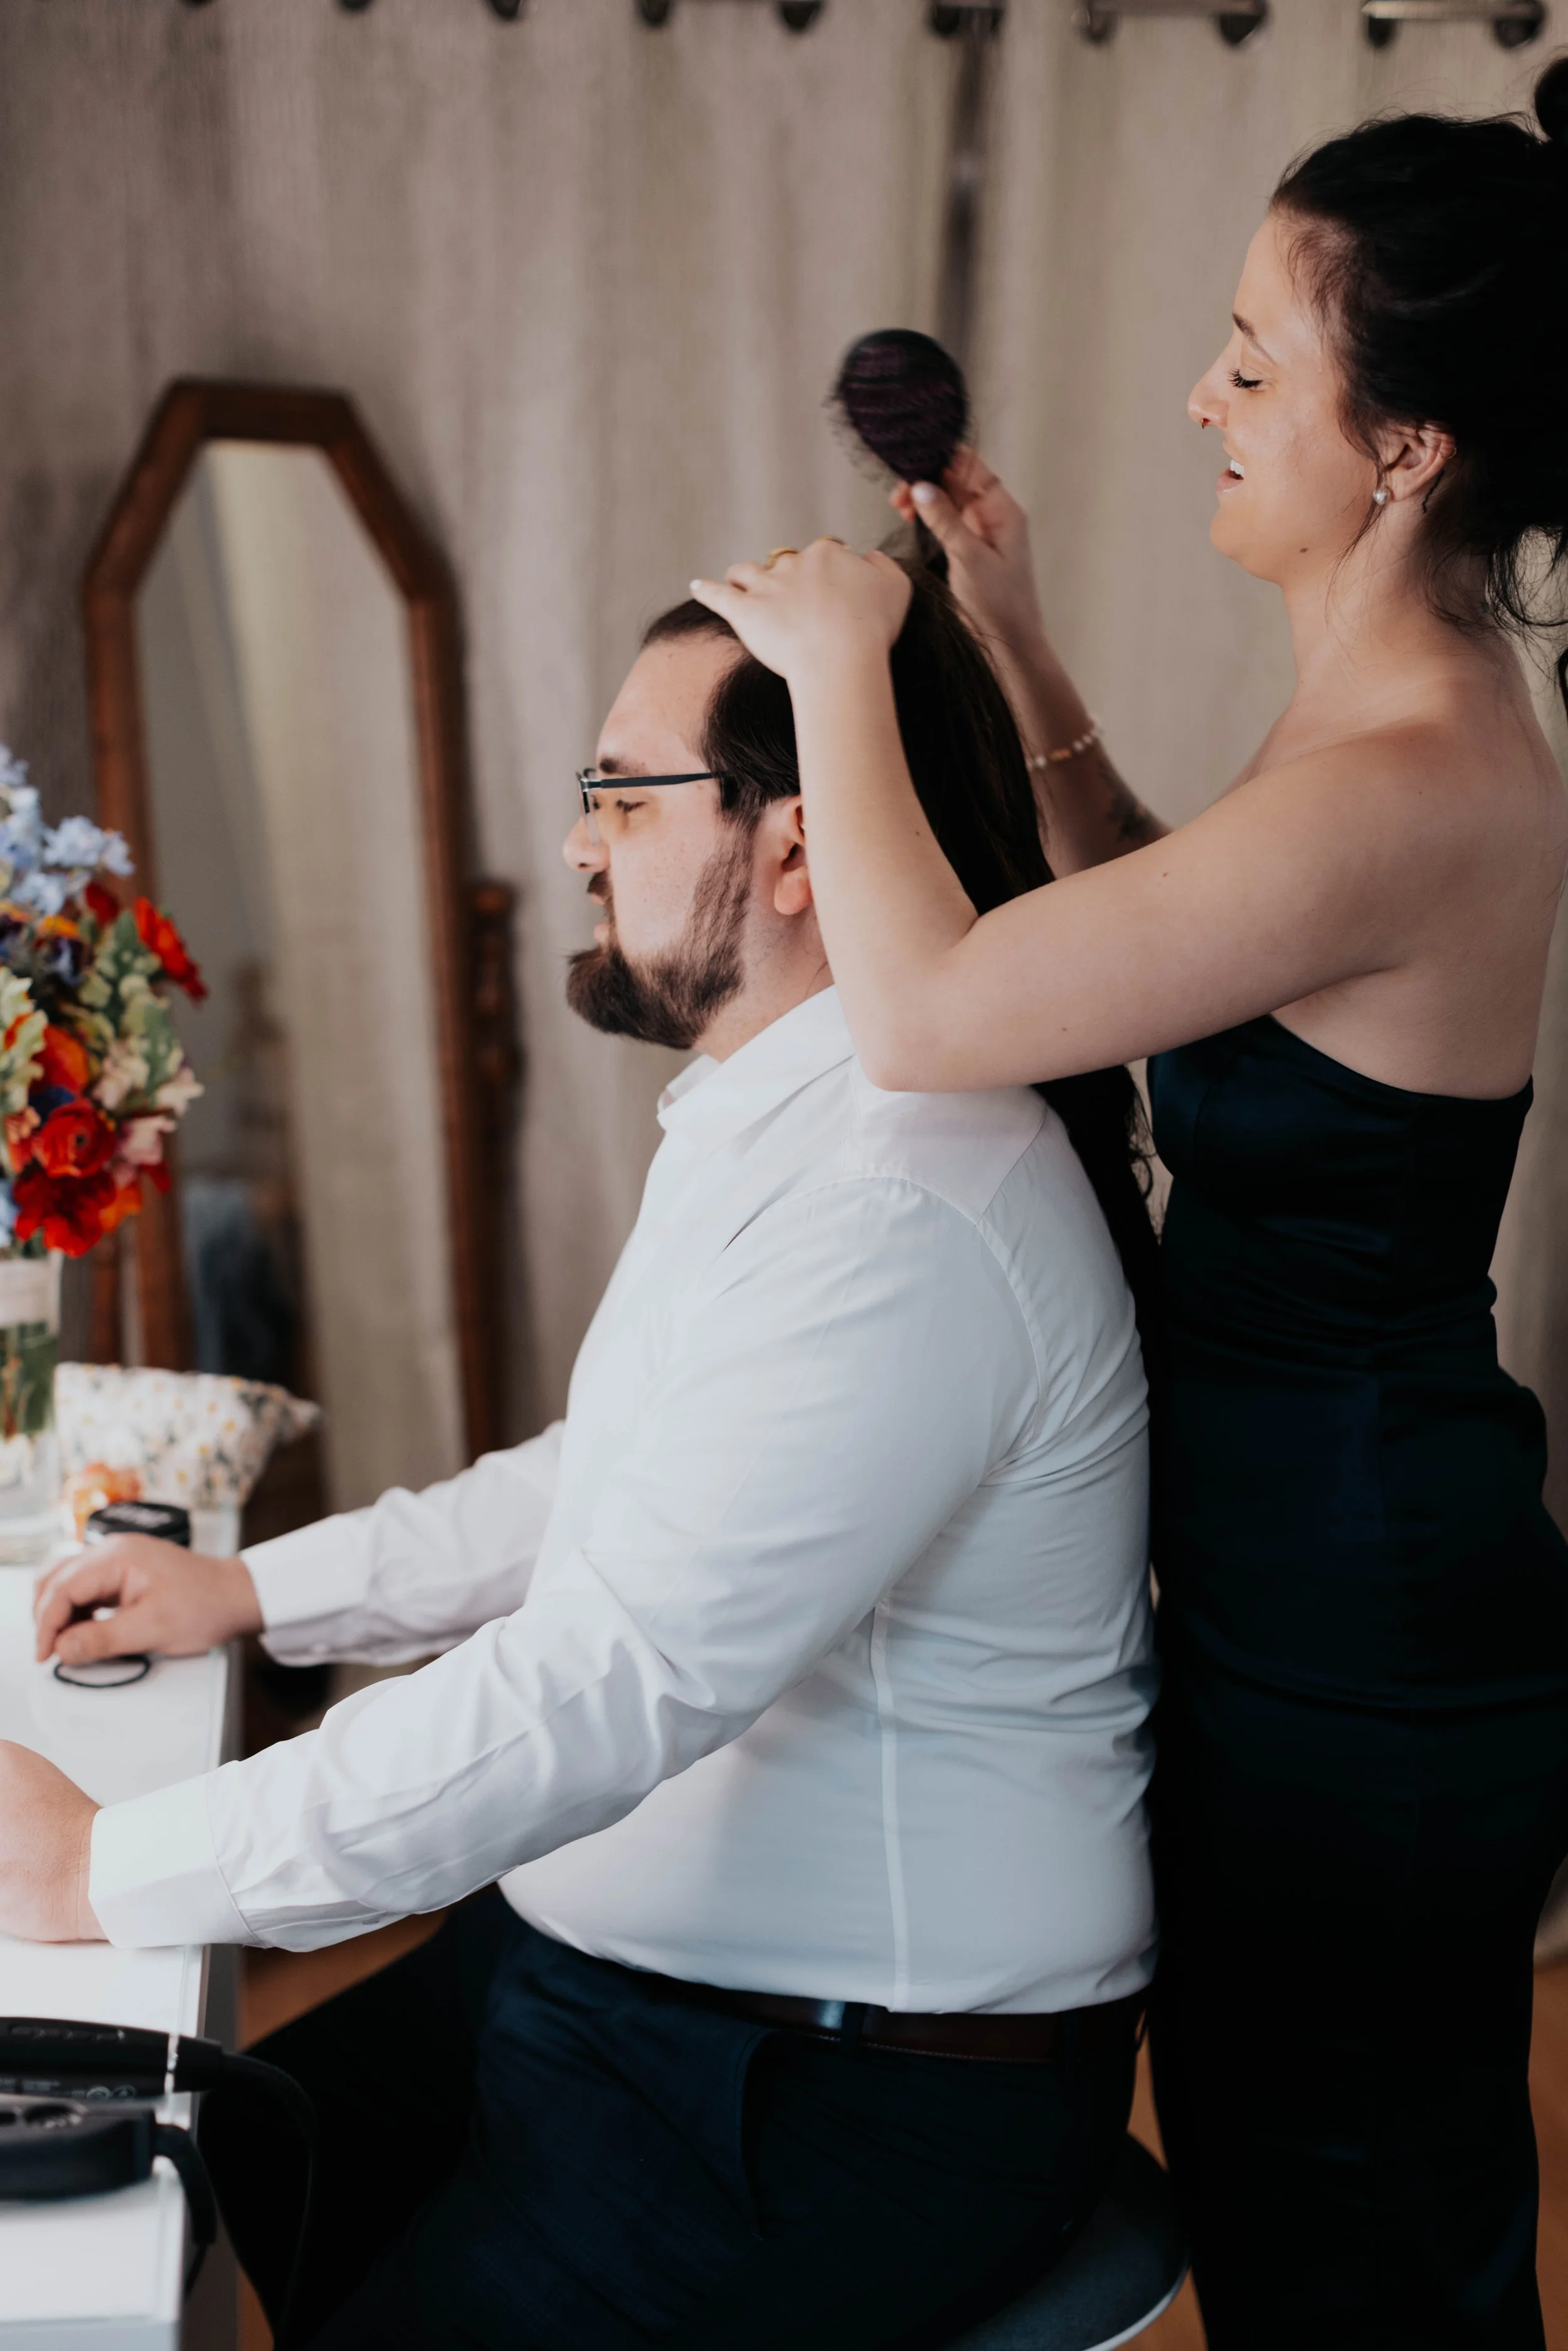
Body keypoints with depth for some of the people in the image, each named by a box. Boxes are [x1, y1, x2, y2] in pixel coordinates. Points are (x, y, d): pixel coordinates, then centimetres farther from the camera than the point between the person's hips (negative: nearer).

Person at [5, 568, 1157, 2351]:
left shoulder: (899, 1207, -28)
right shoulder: (762, 1130, 9)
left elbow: (603, 1688, -30)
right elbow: (607, 1486, 21)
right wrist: (256, 1588, 14)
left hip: (851, 2106, -9)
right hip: (625, 1968, 9)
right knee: (239, 2160, 13)